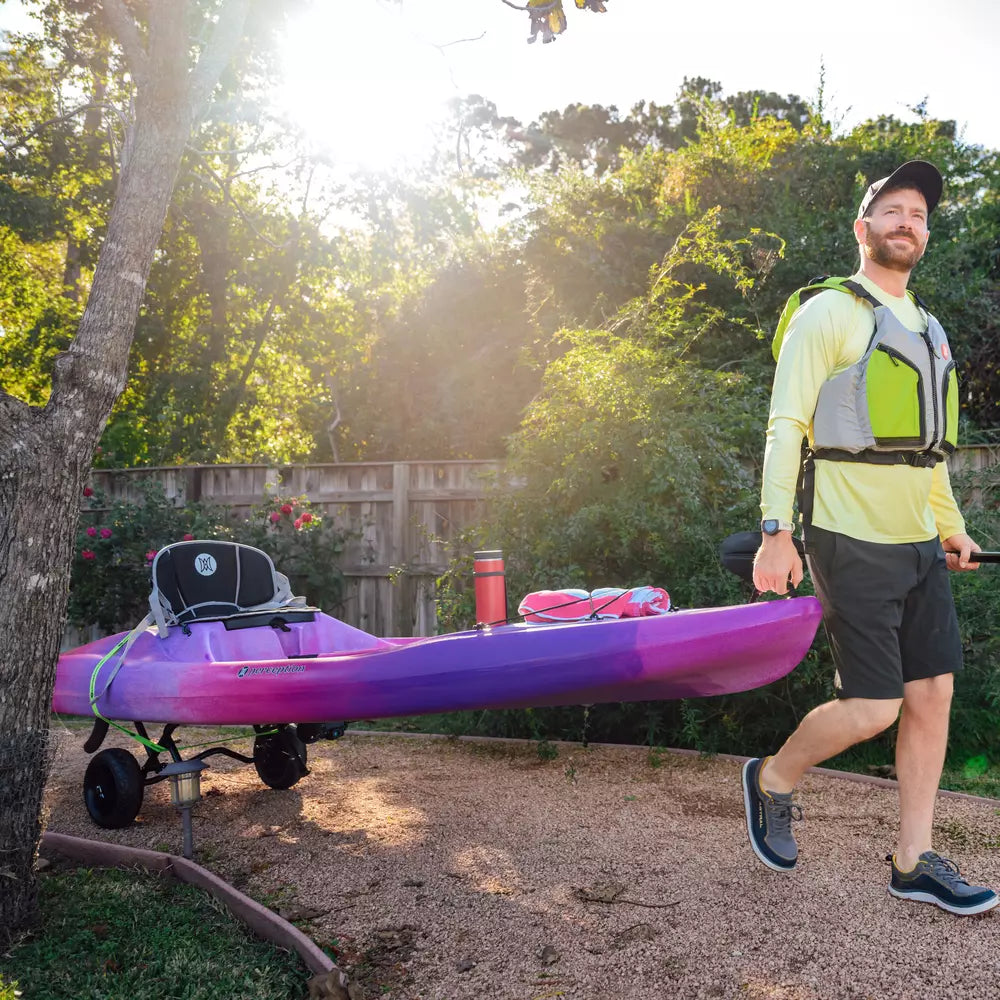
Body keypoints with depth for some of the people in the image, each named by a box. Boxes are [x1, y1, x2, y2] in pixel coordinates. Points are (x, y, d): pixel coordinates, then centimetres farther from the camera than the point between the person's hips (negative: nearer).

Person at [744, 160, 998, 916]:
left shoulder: (927, 329, 19)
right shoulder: (828, 314, -5)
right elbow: (785, 426, -12)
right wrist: (776, 531, -20)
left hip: (918, 543, 8)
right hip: (852, 543, -8)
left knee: (933, 694, 6)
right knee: (874, 706, -8)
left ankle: (915, 861, 18)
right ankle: (773, 779, 19)